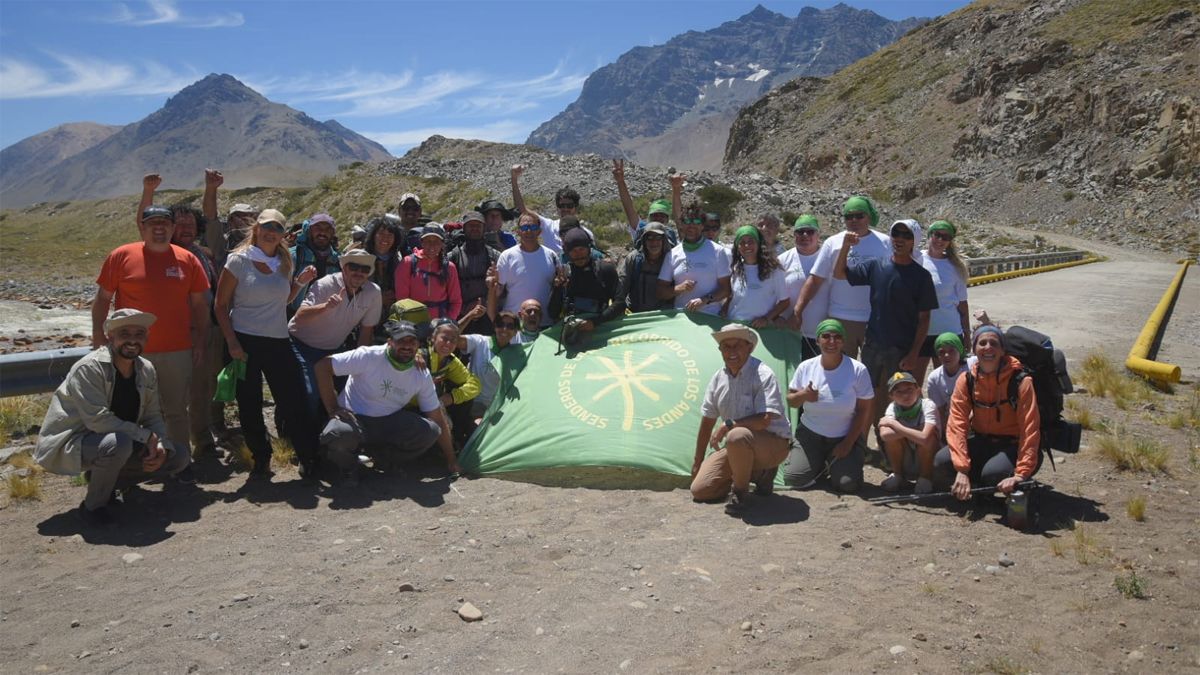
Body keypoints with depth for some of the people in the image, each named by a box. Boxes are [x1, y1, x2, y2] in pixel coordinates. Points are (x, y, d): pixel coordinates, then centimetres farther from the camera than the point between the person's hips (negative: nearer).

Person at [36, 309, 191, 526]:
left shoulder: (146, 370, 0)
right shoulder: (89, 369, -21)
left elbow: (154, 416, 3)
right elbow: (98, 419, -28)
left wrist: (160, 445, -17)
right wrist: (147, 437, -25)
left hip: (118, 443, 7)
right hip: (68, 444, -7)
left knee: (178, 458, -3)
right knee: (119, 442, -38)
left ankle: (102, 481, 10)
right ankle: (93, 506, -12)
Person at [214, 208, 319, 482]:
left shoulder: (284, 262, 9)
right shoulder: (239, 260, -4)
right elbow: (221, 306, -3)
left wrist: (300, 283, 3)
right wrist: (232, 342, -11)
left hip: (278, 341, 3)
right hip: (244, 341, -3)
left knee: (293, 402, -1)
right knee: (249, 406, 5)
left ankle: (308, 459, 10)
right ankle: (261, 460, 20)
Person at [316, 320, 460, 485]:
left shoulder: (422, 376, -5)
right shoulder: (369, 357, -18)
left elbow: (438, 420, 0)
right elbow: (323, 366, -18)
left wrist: (451, 461, 1)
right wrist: (333, 409, -19)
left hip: (388, 423, 4)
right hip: (353, 418, -4)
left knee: (431, 431, -21)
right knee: (339, 434, -39)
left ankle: (382, 455, 4)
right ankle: (348, 465, -2)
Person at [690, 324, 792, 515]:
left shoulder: (762, 375, -18)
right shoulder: (719, 378, 3)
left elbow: (764, 420, -28)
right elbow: (707, 421, 10)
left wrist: (727, 425, -20)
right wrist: (697, 462, 14)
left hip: (773, 443, -7)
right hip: (738, 448, 7)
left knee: (737, 436, -40)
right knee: (699, 490, -3)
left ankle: (740, 492, -14)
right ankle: (758, 473, 14)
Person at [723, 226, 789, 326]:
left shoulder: (773, 270, 1)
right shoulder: (734, 269, 11)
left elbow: (784, 301, 5)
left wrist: (767, 318, -5)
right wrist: (722, 313, 2)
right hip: (733, 325, 3)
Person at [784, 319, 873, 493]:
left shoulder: (858, 370, -10)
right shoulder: (805, 367, -4)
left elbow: (864, 410, -6)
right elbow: (790, 400, 4)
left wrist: (848, 442, -10)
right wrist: (803, 395, -20)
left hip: (845, 437, -1)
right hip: (810, 433, 2)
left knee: (848, 484, -20)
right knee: (793, 478, -15)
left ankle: (835, 463, 17)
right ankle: (821, 465, 19)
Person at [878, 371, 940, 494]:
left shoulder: (928, 406, -23)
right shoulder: (892, 407, -14)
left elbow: (925, 438, -41)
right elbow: (884, 435, -34)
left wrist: (894, 424, -32)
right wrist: (913, 433, -34)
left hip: (930, 460, -2)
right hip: (904, 462, 2)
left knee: (928, 435, -31)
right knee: (891, 434, -24)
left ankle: (925, 477, -6)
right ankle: (897, 475, -1)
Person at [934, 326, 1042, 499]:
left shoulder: (1021, 382, -16)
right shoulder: (966, 381, -7)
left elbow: (1030, 429, -20)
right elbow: (957, 425, -14)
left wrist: (1020, 475, -28)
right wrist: (962, 470, -26)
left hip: (1013, 445, -3)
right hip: (981, 441, 3)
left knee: (993, 472, -33)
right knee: (942, 462, -22)